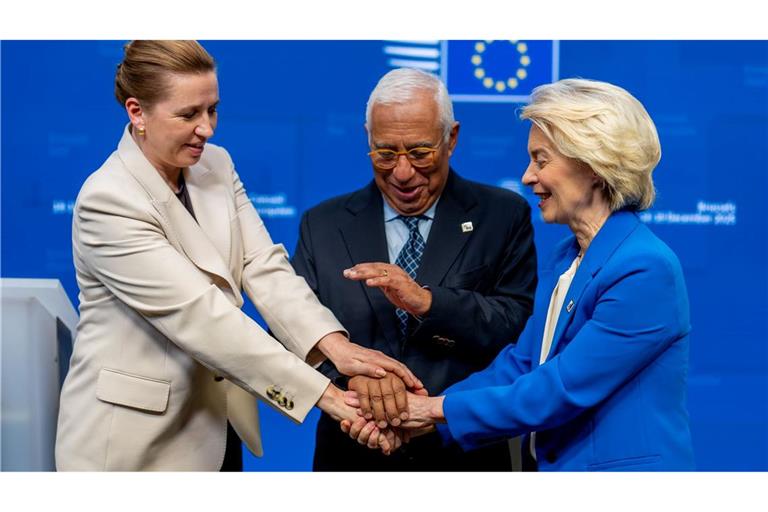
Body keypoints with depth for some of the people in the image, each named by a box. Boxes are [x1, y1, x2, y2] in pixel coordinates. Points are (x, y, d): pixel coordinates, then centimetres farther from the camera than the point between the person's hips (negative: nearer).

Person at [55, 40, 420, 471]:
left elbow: (264, 267, -7)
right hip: (135, 438, -6)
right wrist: (326, 394, -30)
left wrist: (336, 346, -26)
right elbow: (200, 317, -27)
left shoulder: (216, 165, 1)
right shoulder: (108, 201, -21)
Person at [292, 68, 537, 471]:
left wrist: (427, 302, -27)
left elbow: (523, 327, -13)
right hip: (353, 456, 1)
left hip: (468, 456, -1)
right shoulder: (323, 225, 2)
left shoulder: (503, 217, -3)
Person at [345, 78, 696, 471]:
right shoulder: (563, 260, 7)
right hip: (553, 463, 7)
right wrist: (414, 418, -9)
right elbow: (518, 367, 4)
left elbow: (561, 391, -21)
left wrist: (440, 410, -15)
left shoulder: (646, 271, -20)